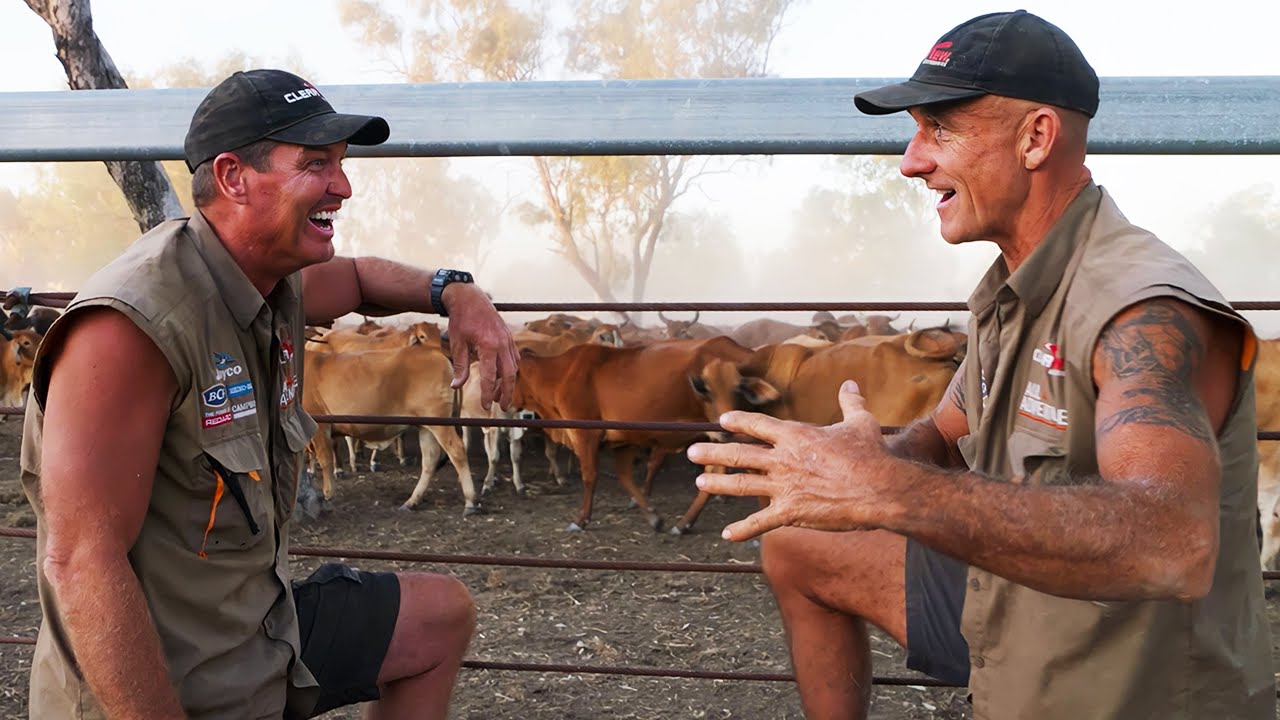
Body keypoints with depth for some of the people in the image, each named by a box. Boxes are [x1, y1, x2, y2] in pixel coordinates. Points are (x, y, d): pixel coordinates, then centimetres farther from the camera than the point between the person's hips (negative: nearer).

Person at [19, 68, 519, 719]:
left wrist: (455, 292, 2)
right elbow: (80, 562, -27)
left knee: (445, 615, 17)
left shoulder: (277, 286, -2)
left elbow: (357, 277, 21)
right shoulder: (132, 322, -27)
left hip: (264, 629, 8)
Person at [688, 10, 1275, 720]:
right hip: (1011, 609, 8)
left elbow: (1174, 549, -43)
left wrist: (890, 491, -50)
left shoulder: (1149, 311, -28)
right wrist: (859, 461, -12)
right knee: (792, 546, 13)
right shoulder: (1007, 289, 1)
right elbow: (944, 434, 11)